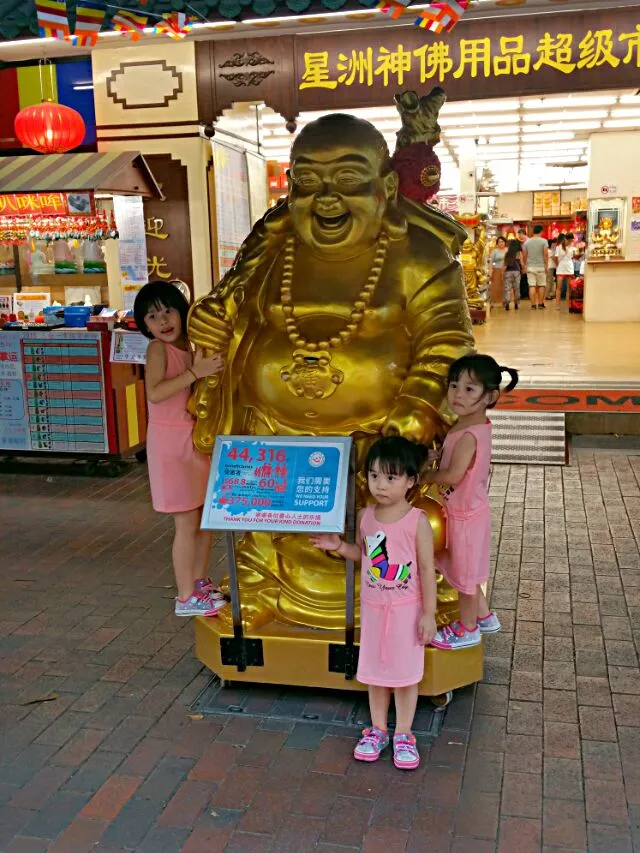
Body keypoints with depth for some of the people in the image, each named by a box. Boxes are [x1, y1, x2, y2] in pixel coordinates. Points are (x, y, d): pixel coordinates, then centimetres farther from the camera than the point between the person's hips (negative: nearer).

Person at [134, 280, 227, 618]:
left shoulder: (192, 347, 8)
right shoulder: (158, 349, -12)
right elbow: (154, 393, -27)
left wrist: (211, 367, -3)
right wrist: (195, 372, -30)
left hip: (199, 439, 7)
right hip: (171, 442, -7)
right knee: (187, 523, -2)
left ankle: (199, 582, 31)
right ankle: (186, 597, 10)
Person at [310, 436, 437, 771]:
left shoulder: (417, 521, -18)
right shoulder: (366, 516, -5)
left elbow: (427, 569, -12)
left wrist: (429, 613, -11)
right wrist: (338, 546, -6)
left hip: (406, 609, -4)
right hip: (373, 606, 4)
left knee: (405, 671, 10)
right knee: (375, 669, 16)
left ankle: (403, 734, 27)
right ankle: (377, 728, 33)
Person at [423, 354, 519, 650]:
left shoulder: (469, 436, -31)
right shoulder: (474, 424, -2)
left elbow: (452, 475, -32)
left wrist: (424, 476, -15)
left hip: (464, 514, -9)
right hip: (466, 509, 9)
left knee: (464, 572, 11)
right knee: (466, 570, 25)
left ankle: (468, 630, 31)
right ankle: (484, 616, 43)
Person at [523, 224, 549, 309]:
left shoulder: (527, 242, 4)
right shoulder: (544, 241, -5)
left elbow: (524, 255, 6)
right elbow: (546, 254, -8)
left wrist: (525, 265, 16)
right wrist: (546, 265, -1)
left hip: (530, 267, 2)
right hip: (541, 267, -2)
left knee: (532, 286, 0)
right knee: (541, 285, 8)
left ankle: (533, 304, -3)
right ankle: (540, 303, 11)